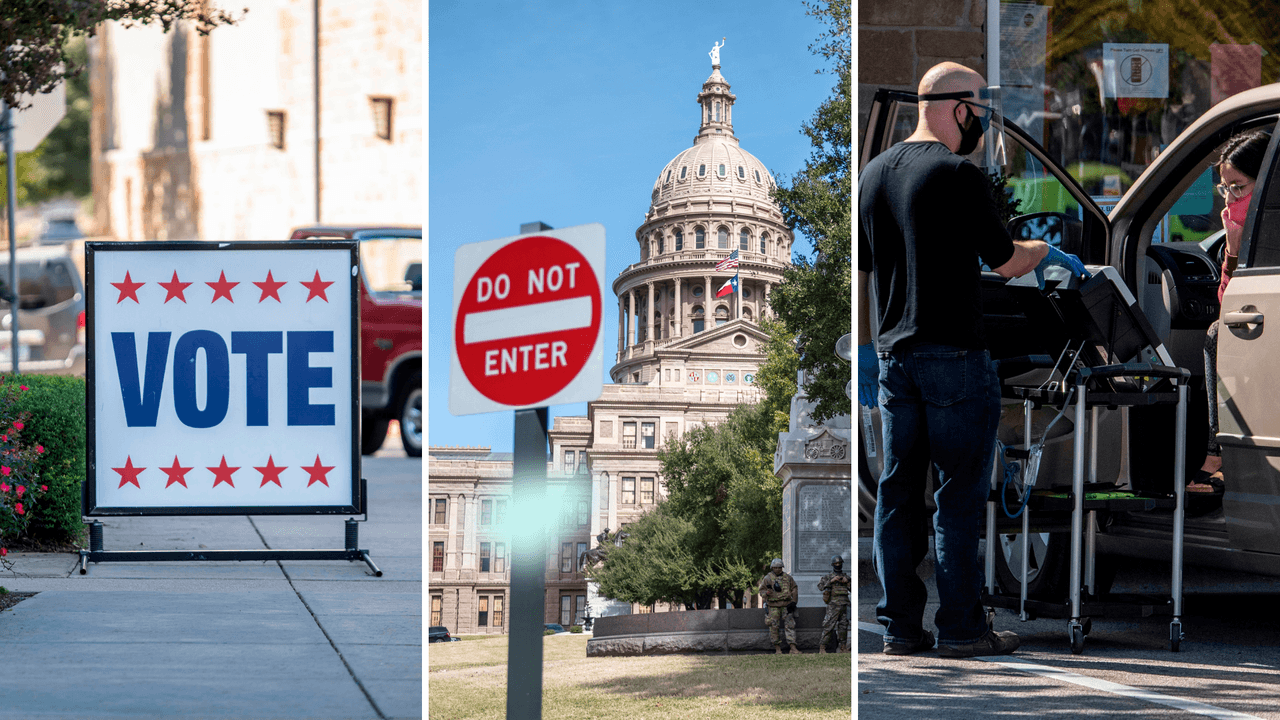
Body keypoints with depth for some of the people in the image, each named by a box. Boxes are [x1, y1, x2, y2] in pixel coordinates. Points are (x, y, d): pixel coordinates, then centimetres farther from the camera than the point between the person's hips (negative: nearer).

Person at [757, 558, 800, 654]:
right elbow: (761, 590, 4)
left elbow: (794, 589, 16)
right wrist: (766, 593, -19)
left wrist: (793, 601, 5)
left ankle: (793, 647, -6)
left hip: (786, 605, 2)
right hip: (774, 606, -2)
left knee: (790, 625, -4)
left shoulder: (787, 577, 10)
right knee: (774, 626, -4)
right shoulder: (768, 578, 3)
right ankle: (777, 648, 5)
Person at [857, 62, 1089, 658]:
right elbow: (1005, 261, -7)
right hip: (953, 355, -7)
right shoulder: (956, 175, -12)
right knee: (959, 494, -1)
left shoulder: (874, 173, 11)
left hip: (893, 356, 7)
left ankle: (899, 625, 12)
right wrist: (1047, 252, 14)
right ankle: (961, 627, 1)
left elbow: (858, 270, 15)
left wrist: (866, 350, 21)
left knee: (897, 491, 9)